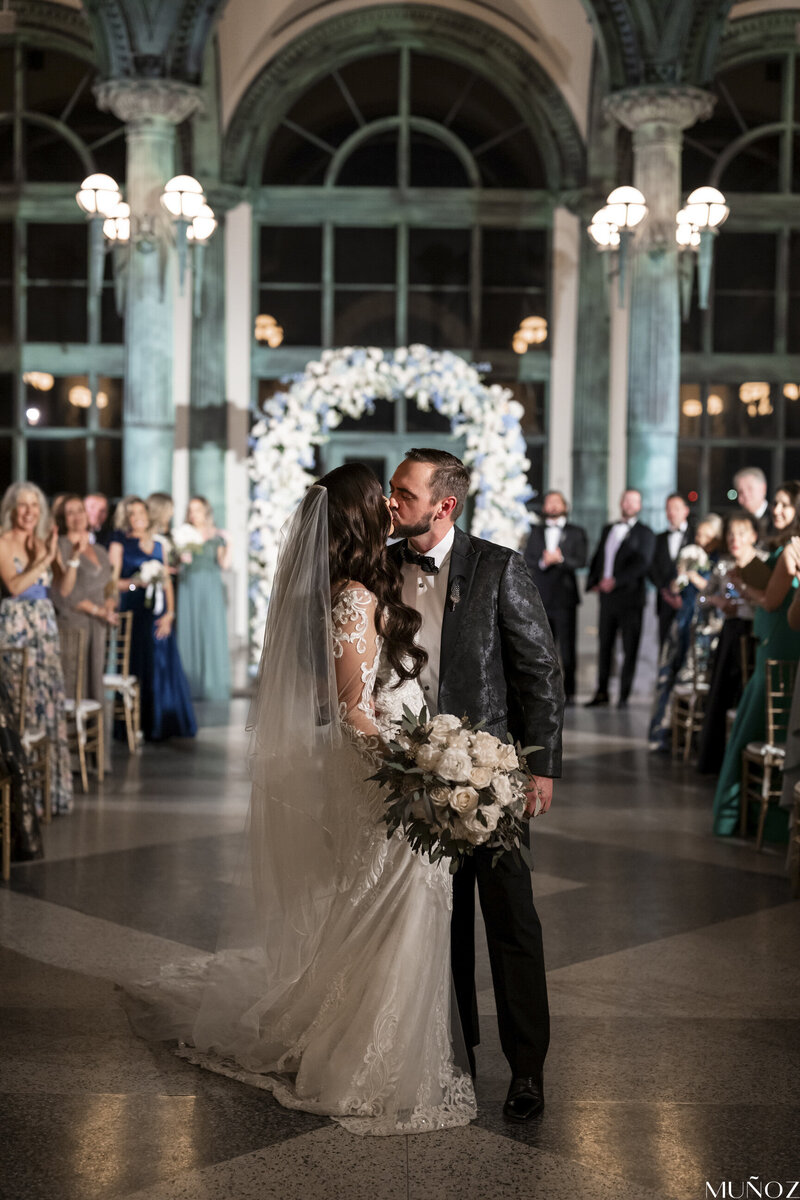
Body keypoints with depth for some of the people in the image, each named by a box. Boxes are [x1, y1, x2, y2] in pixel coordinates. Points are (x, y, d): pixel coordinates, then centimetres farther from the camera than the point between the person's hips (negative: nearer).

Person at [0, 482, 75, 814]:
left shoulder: (46, 542, 12)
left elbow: (64, 588, 5)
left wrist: (72, 560, -10)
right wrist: (44, 561, -15)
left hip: (45, 627, 5)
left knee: (49, 702, 4)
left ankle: (51, 787, 12)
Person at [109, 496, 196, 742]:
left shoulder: (158, 544, 16)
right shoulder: (120, 544, 2)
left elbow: (167, 581, 13)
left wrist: (169, 613, 3)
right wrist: (137, 582, -20)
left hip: (158, 612, 4)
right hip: (133, 610, -4)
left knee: (163, 666, 2)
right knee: (137, 667, -6)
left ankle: (162, 724, 10)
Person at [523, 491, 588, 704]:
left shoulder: (576, 533, 9)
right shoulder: (536, 532, 16)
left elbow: (581, 561, -1)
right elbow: (527, 559, 5)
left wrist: (561, 559, -17)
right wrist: (542, 562, -14)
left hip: (564, 596, -2)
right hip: (540, 596, 2)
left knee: (566, 647, -3)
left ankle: (569, 692, 1)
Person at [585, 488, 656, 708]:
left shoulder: (644, 533, 0)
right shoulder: (608, 530, 18)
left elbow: (642, 564, -10)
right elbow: (597, 558, 21)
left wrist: (615, 581, -17)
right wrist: (593, 582, 4)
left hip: (630, 598, -5)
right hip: (607, 598, 5)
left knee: (630, 648, -2)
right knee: (604, 646, 6)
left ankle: (624, 695, 3)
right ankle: (601, 692, 12)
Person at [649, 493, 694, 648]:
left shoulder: (696, 535, 4)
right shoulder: (660, 538, 18)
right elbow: (653, 568, 10)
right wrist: (665, 591, -5)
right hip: (666, 600, 4)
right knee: (666, 647, -1)